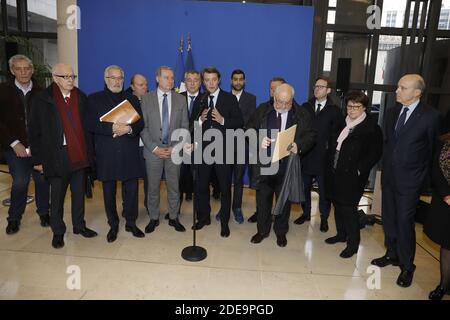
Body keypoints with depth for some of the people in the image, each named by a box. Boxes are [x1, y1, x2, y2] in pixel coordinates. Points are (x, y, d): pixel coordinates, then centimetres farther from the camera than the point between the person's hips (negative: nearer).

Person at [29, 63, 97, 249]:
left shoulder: (81, 98, 4)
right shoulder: (43, 101, -4)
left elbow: (86, 126, 6)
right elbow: (35, 132, -2)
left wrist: (89, 151, 2)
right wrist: (38, 160, -4)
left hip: (79, 155, 3)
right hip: (56, 156, -3)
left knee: (79, 193, 14)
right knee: (57, 197, 8)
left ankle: (79, 225, 30)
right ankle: (58, 232, 24)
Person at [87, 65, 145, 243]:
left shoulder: (132, 99, 12)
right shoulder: (94, 99, 6)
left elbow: (140, 123, 4)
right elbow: (91, 125, -5)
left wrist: (129, 129, -16)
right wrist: (112, 128, -18)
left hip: (129, 153, 1)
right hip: (106, 154, -1)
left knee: (131, 189, 4)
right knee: (109, 191, 9)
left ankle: (131, 223, 21)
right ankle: (113, 225, 24)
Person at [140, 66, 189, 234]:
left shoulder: (181, 99, 3)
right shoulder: (146, 99, 0)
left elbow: (185, 126, 3)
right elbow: (143, 126, -3)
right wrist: (154, 148, -11)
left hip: (174, 150, 1)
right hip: (153, 150, -1)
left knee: (174, 187, 10)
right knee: (153, 187, 9)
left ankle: (173, 217, 25)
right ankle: (154, 218, 25)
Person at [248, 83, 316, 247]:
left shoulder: (302, 115, 0)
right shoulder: (262, 111, 2)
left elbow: (311, 136, 1)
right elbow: (250, 131, 3)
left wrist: (299, 146, -19)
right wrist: (259, 141, -18)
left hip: (287, 167, -1)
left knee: (284, 201, 13)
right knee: (263, 199, 13)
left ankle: (281, 232, 35)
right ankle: (262, 230, 33)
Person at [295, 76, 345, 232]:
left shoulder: (335, 111, -1)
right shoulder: (305, 107, 6)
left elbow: (340, 133, -1)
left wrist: (331, 147, -11)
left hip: (324, 157, -2)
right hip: (305, 155, 3)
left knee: (324, 189, 8)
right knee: (304, 187, 14)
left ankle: (324, 218, 25)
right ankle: (306, 213, 32)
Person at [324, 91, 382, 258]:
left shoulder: (372, 128, -8)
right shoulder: (342, 123, 10)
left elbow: (374, 154, -10)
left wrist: (359, 170, -15)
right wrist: (329, 165, 10)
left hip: (352, 176, -6)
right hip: (334, 173, 6)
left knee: (349, 208, -2)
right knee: (338, 205, 16)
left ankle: (353, 243, 15)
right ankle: (341, 234, 34)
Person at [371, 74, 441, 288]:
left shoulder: (430, 116, -11)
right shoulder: (392, 112, 5)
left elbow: (432, 150, -3)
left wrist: (423, 177, 2)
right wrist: (386, 165, 9)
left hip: (409, 180, -5)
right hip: (388, 176, 6)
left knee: (404, 222, 1)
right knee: (388, 218, 15)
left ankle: (407, 266, 19)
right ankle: (392, 254, 35)